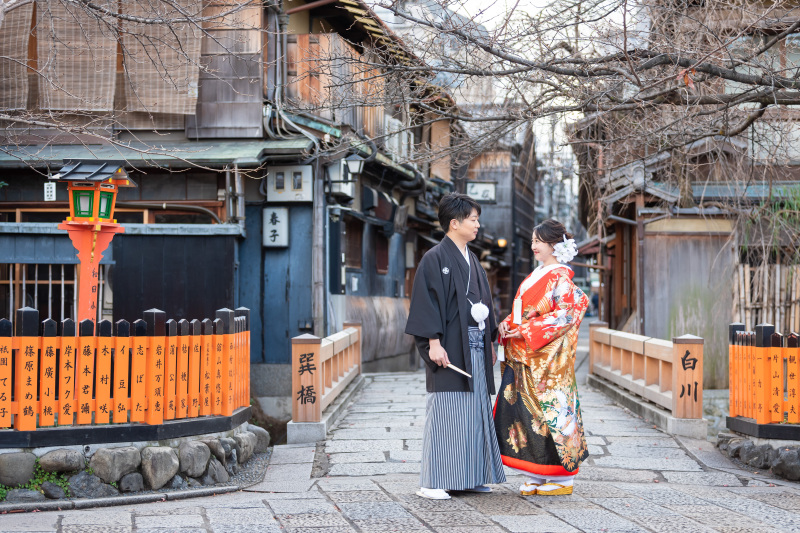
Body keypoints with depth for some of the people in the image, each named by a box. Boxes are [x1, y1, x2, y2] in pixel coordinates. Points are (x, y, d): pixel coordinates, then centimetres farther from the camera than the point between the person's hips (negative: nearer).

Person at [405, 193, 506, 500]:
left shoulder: (472, 261, 18)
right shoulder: (435, 259, -6)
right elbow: (428, 302, -12)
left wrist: (490, 344, 18)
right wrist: (434, 342, -20)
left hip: (475, 348, 8)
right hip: (449, 349, -8)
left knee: (475, 410, 8)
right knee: (445, 410, -8)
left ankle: (469, 477, 15)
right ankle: (432, 483, -4)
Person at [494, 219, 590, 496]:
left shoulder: (561, 277, -8)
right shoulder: (535, 275, 18)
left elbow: (563, 315, -16)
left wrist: (525, 330, -18)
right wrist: (506, 326, 2)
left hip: (547, 357, -8)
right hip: (522, 357, 8)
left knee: (549, 409, -6)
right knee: (523, 409, 5)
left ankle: (562, 477, 2)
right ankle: (535, 475, 11)